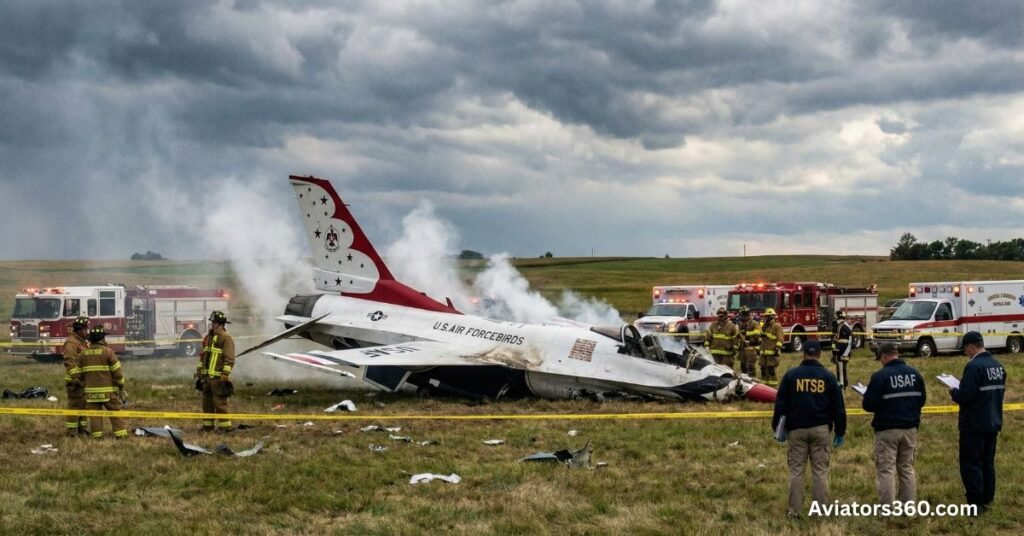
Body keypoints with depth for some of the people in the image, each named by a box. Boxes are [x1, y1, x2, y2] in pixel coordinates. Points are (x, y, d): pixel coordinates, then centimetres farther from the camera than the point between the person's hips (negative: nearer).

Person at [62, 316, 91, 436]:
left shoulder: (83, 342, 17)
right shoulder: (71, 342, -14)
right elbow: (69, 362, -23)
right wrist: (75, 377, -29)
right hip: (75, 381, -10)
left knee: (84, 404, 14)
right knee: (75, 405, -8)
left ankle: (82, 428, 22)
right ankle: (70, 431, -4)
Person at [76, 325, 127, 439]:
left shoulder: (84, 353, 5)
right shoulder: (108, 351, -8)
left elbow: (80, 373, 11)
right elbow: (117, 371, -7)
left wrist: (84, 384, 25)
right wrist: (121, 387, 3)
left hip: (91, 390, 3)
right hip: (107, 389, -3)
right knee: (115, 412, 3)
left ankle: (96, 434, 4)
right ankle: (120, 433, 2)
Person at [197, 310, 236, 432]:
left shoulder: (226, 338, -7)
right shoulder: (208, 338, 18)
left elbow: (229, 359, -14)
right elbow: (203, 357, 23)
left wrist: (225, 376, -19)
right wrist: (199, 373, 20)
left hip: (218, 377, -8)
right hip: (207, 376, 8)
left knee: (220, 402, -9)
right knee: (207, 402, 11)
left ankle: (225, 425, -6)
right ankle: (208, 425, 18)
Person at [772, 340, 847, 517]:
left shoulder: (791, 374, 0)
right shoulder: (828, 376, 2)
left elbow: (780, 403, 1)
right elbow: (838, 407, 4)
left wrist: (778, 427, 9)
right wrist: (840, 432, 11)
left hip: (796, 429, 0)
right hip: (820, 429, 0)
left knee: (796, 470, 5)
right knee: (820, 470, 5)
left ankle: (795, 510, 5)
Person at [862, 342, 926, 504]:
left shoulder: (880, 376, -15)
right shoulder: (915, 374, 3)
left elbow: (869, 404, -15)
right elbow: (921, 400, 11)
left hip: (887, 430, -5)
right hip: (910, 429, 5)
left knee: (886, 470, 0)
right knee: (907, 468, 16)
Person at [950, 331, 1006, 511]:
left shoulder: (974, 366, -20)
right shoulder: (998, 366, 7)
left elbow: (965, 397, -25)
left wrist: (954, 392, -3)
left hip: (974, 425, -8)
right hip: (993, 422, 8)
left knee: (971, 464, -1)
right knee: (988, 463, 16)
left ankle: (976, 503, -2)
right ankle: (987, 500, 21)